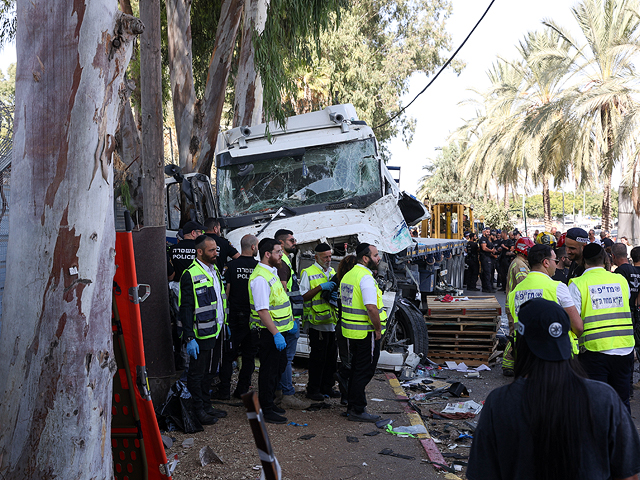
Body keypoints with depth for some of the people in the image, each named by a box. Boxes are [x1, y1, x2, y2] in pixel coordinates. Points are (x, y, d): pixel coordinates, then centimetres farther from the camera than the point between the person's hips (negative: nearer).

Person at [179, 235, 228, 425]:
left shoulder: (214, 270, 12)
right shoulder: (190, 275, -15)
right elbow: (185, 308, -17)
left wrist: (224, 324, 19)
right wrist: (189, 338, -20)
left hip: (217, 331, 8)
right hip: (202, 334, -8)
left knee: (210, 371, 17)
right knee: (197, 373, 3)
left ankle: (206, 406, 28)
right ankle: (198, 410, 13)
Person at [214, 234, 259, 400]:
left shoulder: (232, 265, -5)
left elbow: (226, 291, -5)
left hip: (235, 317, 0)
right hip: (254, 317, 1)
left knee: (228, 355, 7)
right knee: (249, 355, 10)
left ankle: (224, 390, 7)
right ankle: (242, 390, 14)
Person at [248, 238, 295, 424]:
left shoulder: (272, 272, 12)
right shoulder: (260, 278, -21)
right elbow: (262, 311, -26)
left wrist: (291, 320, 23)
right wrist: (276, 334, -27)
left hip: (279, 329, 10)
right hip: (269, 332, -10)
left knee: (279, 365, 19)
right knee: (269, 370, 0)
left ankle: (269, 402, 33)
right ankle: (266, 410, 11)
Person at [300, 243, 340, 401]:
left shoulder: (333, 272, 18)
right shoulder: (308, 273, -2)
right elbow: (303, 296, -9)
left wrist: (336, 295, 0)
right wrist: (321, 287, -19)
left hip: (333, 322, 6)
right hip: (317, 323, -6)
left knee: (332, 357, 10)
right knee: (317, 357, -3)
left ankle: (327, 386, 22)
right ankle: (313, 389, 7)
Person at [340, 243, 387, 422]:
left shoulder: (348, 275, 11)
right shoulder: (366, 277, -20)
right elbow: (371, 307, -29)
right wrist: (378, 328, -16)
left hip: (351, 331, 9)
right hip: (367, 332, -9)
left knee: (356, 369, 19)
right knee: (364, 371, 0)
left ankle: (353, 406, 28)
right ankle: (358, 411, 7)